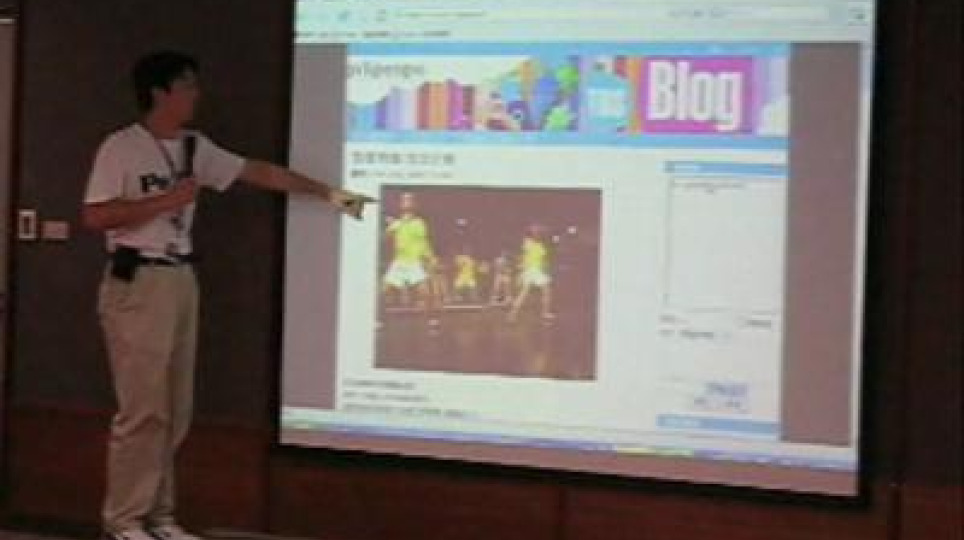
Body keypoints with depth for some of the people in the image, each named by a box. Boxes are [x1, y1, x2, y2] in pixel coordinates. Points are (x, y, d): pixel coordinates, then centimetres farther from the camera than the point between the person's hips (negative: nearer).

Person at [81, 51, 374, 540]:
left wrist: (329, 193, 15)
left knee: (173, 410, 9)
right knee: (142, 408, -7)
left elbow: (261, 173, 15)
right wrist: (166, 200, -16)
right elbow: (94, 216, -13)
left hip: (181, 280, 7)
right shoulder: (121, 147, -8)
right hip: (136, 282, -7)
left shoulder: (195, 148, 12)